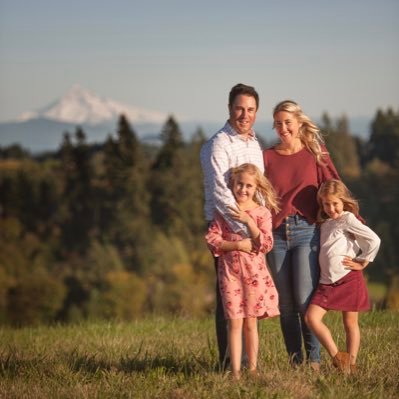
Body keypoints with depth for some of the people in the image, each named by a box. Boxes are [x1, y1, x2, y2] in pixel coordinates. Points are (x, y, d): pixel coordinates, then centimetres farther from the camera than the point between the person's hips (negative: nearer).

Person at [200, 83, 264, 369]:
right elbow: (220, 193, -19)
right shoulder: (218, 145, -11)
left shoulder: (254, 144, 17)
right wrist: (243, 229, -25)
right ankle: (230, 364, -3)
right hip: (226, 228, -8)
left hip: (251, 229, 8)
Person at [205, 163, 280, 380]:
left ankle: (252, 368, 13)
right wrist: (238, 244, -16)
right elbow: (212, 240, -4)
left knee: (250, 323, 6)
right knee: (235, 322, -4)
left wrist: (248, 222, -16)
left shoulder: (261, 213, 2)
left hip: (254, 272, 0)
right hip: (230, 271, 0)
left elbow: (266, 245, -6)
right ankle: (235, 371, -4)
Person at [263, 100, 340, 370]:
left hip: (307, 231, -2)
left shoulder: (315, 155, 6)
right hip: (277, 234, 2)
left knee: (305, 300, -11)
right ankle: (295, 361, 10)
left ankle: (314, 360, -2)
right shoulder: (267, 157, 11)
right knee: (286, 304, 2)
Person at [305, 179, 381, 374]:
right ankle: (337, 357, -7)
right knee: (311, 317, -9)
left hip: (349, 279, -6)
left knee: (350, 323, 2)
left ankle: (351, 364, 8)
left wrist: (362, 262, -8)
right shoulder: (325, 224, 16)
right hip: (327, 281, 6)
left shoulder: (348, 219, -5)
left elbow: (374, 240, -14)